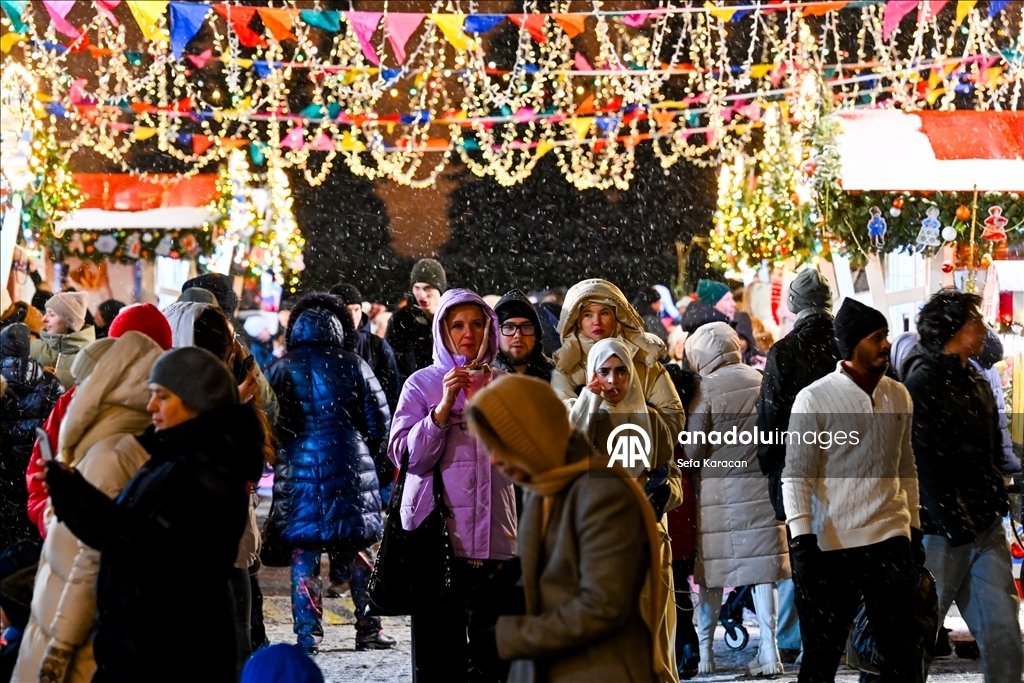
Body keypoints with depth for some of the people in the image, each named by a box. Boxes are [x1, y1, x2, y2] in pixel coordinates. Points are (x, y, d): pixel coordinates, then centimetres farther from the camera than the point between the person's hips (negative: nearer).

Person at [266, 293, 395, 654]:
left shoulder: (281, 370, 2)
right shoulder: (353, 366, 2)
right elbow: (379, 421, 4)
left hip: (298, 471, 0)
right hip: (349, 471, 0)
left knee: (303, 553, 3)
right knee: (358, 551, 8)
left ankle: (307, 634, 0)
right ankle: (368, 629, 9)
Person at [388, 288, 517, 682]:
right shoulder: (422, 384, 5)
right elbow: (406, 455, -6)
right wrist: (444, 408, -15)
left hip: (495, 533, 2)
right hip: (438, 533, -2)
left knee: (494, 651, 0)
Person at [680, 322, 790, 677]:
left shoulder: (708, 388, -8)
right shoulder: (762, 382, 7)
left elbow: (692, 448, -8)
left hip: (720, 488, -4)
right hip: (762, 484, 4)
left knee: (711, 569, 5)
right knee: (762, 566, 4)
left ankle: (704, 651, 12)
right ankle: (768, 650, -2)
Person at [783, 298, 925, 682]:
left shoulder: (898, 397, 10)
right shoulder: (814, 399, -5)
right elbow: (796, 475, -6)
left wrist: (914, 530, 15)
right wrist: (801, 541, -13)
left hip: (890, 539, 4)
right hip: (833, 546, -3)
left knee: (904, 650, 1)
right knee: (822, 651, 5)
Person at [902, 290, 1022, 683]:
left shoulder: (976, 384, 16)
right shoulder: (923, 382, -11)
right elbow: (923, 462, -17)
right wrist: (954, 524, -19)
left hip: (986, 527, 8)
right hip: (942, 530, -8)